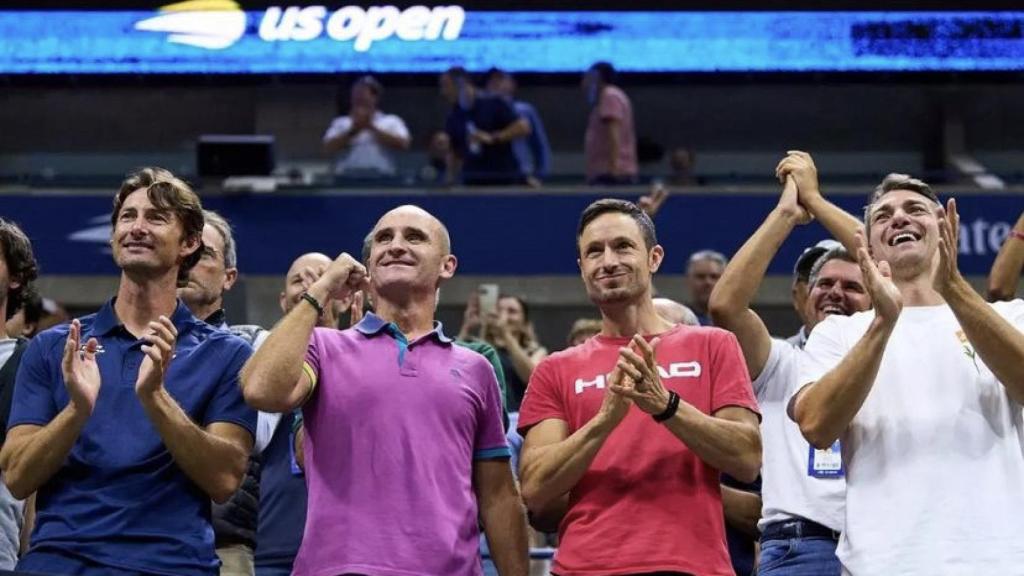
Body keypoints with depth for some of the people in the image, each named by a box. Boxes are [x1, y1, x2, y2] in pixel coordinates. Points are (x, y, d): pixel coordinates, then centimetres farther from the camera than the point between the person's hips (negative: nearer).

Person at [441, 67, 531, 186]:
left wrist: (492, 138, -20)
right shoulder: (453, 118, 10)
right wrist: (451, 182, 8)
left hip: (505, 180, -4)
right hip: (473, 184, 4)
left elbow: (523, 128, -12)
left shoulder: (494, 103, -6)